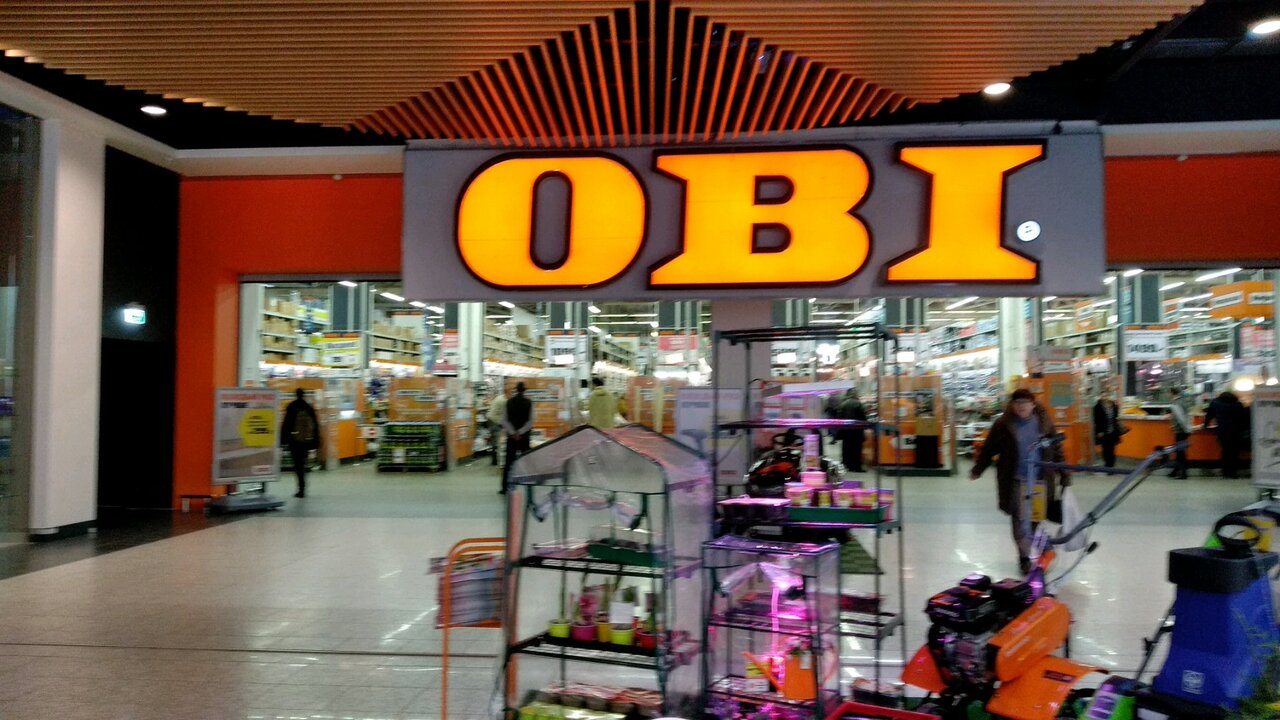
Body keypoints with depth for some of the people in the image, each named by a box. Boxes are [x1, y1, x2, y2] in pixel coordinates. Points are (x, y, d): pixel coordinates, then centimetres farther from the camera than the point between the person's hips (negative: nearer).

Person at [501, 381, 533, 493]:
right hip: (524, 437, -1)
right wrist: (520, 432, -9)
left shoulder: (509, 402, 0)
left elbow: (504, 420, -4)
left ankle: (505, 488, 5)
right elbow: (530, 421, -9)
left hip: (511, 436, 1)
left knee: (508, 463, 5)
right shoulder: (529, 403, -4)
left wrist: (513, 432, -7)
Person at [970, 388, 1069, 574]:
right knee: (1019, 519, -1)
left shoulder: (1044, 423, 2)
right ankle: (1024, 556, 8)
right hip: (1015, 481, -2)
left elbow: (1056, 450, 7)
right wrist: (977, 470, 5)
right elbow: (989, 449, 2)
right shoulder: (1003, 425, -4)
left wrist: (1064, 475, 7)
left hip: (1040, 480, 2)